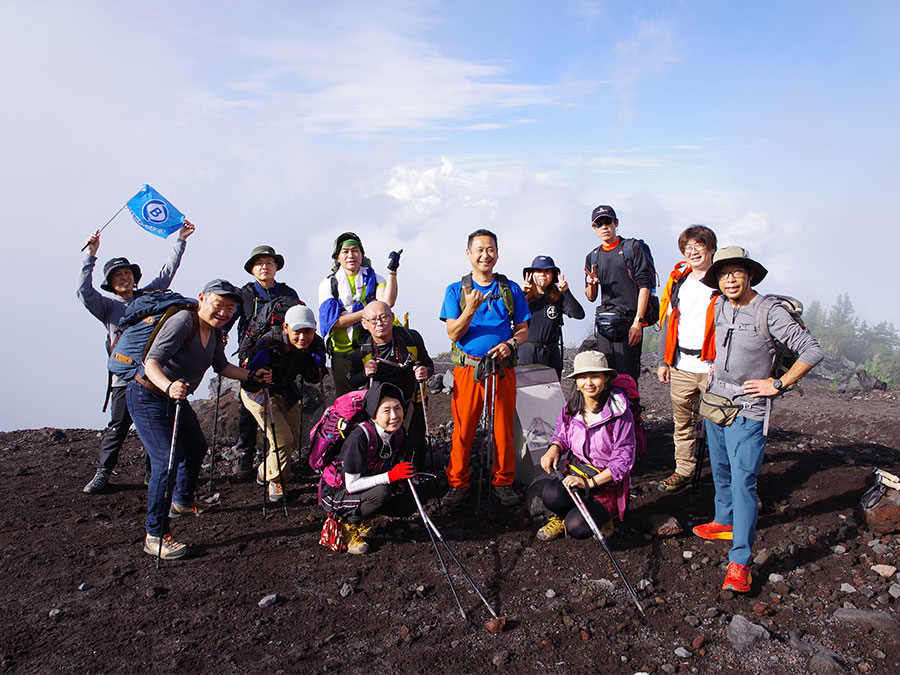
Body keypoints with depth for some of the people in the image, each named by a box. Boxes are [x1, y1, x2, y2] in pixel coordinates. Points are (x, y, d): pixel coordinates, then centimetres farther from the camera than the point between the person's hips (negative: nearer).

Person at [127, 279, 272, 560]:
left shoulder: (214, 331, 0)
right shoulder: (183, 322, -26)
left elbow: (221, 366, 14)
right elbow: (152, 361, -36)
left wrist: (252, 375, 5)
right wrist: (169, 386, -53)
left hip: (175, 398, 9)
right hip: (147, 397, -9)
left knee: (196, 448, 22)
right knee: (166, 460, -18)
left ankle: (182, 502, 47)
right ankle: (155, 534, -8)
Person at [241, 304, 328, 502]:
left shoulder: (316, 344, -18)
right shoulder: (269, 343, -34)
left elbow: (313, 379, -10)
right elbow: (247, 380, -30)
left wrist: (317, 358, -26)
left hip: (286, 392, 6)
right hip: (258, 392, -6)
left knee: (293, 440, 13)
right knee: (283, 440, -14)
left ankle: (265, 472, 40)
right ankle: (276, 482, 12)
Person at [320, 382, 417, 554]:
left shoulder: (399, 433, -9)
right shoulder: (359, 437, -30)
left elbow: (402, 467, 4)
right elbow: (352, 485, -28)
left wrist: (403, 476, -19)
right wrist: (390, 476, -33)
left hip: (368, 487, 7)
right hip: (337, 493, -7)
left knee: (408, 505, -11)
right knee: (381, 493, -33)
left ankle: (362, 516, 9)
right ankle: (348, 523, -7)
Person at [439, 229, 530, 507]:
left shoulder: (511, 289, 10)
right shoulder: (455, 290, 6)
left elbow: (523, 329, 11)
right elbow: (453, 333, -3)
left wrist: (510, 344, -11)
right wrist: (470, 309, -20)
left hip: (502, 369, 1)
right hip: (467, 369, -1)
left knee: (503, 428, 4)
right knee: (463, 429, 0)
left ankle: (503, 482, 20)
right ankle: (458, 483, 15)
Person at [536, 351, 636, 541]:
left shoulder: (619, 412, -17)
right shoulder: (571, 407, -2)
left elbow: (623, 461, -16)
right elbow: (562, 435, 15)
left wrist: (589, 483, -24)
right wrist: (554, 448, -10)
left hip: (608, 481, -3)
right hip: (576, 468, 4)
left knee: (577, 527, -24)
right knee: (551, 495, -30)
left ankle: (601, 515, 11)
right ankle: (561, 517, 6)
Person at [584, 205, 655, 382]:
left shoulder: (632, 248, 3)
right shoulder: (593, 257, 17)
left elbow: (644, 286, -4)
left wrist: (638, 322, -13)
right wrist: (591, 284, -6)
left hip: (629, 322, -4)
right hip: (604, 324, 5)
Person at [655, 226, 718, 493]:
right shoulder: (678, 281, 13)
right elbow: (667, 322, 16)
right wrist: (663, 361, 12)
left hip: (713, 367, -4)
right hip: (681, 366, 4)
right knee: (682, 422, 10)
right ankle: (683, 471, 22)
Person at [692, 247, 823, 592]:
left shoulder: (770, 312, -15)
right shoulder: (720, 306, 5)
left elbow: (813, 351, -14)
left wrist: (778, 384, -12)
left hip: (748, 409, -6)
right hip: (715, 400, 7)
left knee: (743, 481, -10)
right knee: (720, 471, 19)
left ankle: (740, 562, -6)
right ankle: (725, 522, 40)